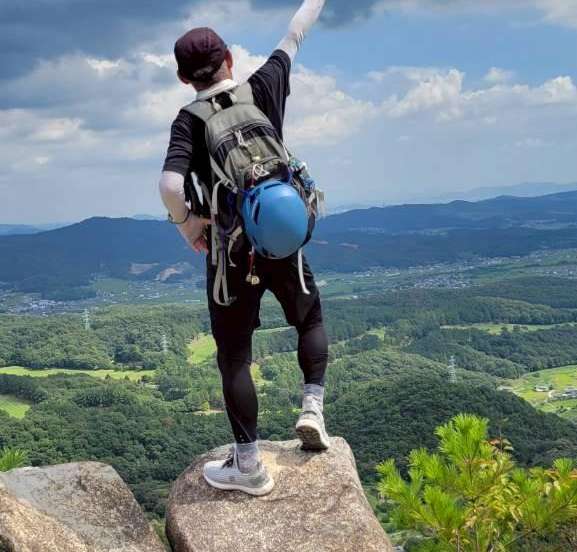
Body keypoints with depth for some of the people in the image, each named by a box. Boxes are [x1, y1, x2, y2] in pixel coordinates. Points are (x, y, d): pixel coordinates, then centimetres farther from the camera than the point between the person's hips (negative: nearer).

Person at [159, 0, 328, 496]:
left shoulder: (189, 121, -8)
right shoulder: (265, 89, -2)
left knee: (235, 356, 8)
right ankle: (312, 408, 13)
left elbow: (170, 185, -25)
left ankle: (248, 467, 13)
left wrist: (186, 224, -7)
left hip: (231, 253, -2)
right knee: (310, 318, 28)